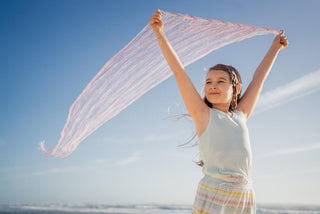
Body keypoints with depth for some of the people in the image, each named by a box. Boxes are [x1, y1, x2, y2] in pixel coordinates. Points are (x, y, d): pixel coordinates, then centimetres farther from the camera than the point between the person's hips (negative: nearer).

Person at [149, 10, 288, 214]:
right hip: (212, 196, -4)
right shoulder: (203, 114, 6)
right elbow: (178, 70, 2)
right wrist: (160, 33, 0)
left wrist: (275, 47, 37)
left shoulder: (241, 115, 15)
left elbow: (259, 78, 26)